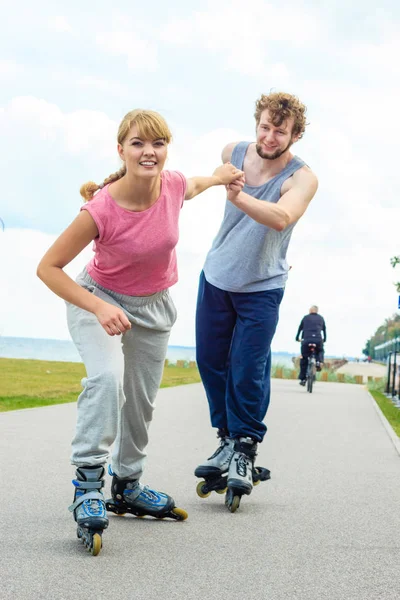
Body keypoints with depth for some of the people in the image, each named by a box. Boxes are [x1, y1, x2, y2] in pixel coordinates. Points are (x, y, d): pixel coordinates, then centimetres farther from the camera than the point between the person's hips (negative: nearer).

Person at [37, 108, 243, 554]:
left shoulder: (173, 184, -22)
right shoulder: (100, 210, -35)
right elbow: (48, 267, -28)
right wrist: (99, 308, -37)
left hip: (153, 305, 5)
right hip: (98, 299, -5)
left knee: (141, 401, 14)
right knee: (106, 378, -32)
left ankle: (127, 487, 34)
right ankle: (88, 483, -21)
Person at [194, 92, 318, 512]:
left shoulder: (301, 178, -19)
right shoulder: (233, 153, -5)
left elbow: (281, 218, -40)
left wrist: (240, 197, -57)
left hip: (261, 288, -5)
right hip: (215, 277, 5)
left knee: (248, 371, -8)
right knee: (210, 362, 9)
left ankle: (244, 451, 7)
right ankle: (227, 439, 24)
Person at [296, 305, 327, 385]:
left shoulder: (305, 318, 17)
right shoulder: (321, 318, 19)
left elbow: (300, 328, 23)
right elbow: (324, 330, 28)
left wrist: (297, 338, 37)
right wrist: (324, 339, 43)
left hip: (306, 340, -1)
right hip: (318, 340, 1)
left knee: (303, 359, 13)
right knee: (320, 351, 34)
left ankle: (302, 379, 10)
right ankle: (319, 361, 3)